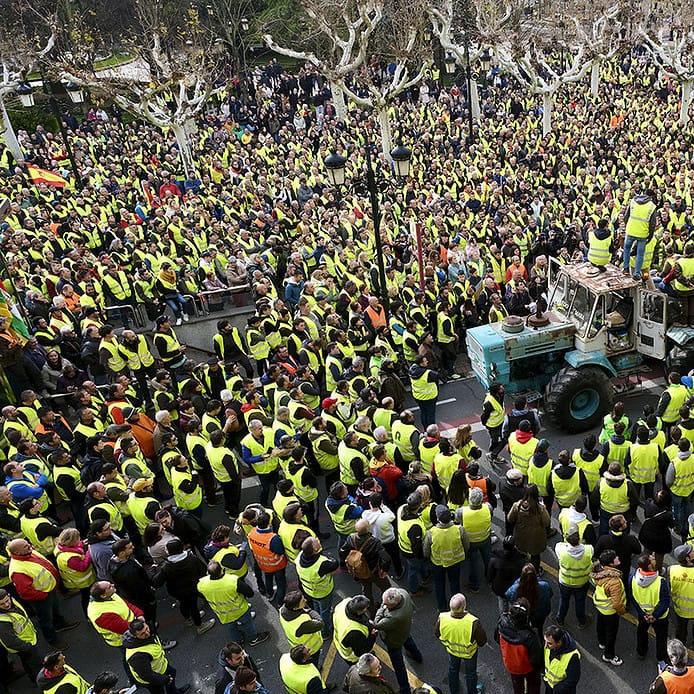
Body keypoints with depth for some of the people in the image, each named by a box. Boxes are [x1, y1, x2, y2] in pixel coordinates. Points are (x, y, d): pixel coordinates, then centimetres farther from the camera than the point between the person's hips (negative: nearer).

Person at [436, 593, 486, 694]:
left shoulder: (442, 619, -33)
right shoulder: (473, 623, -43)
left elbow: (438, 635, -12)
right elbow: (482, 640, -24)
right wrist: (478, 645, -1)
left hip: (452, 650, 3)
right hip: (469, 652, -2)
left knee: (453, 669, 33)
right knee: (470, 672, 28)